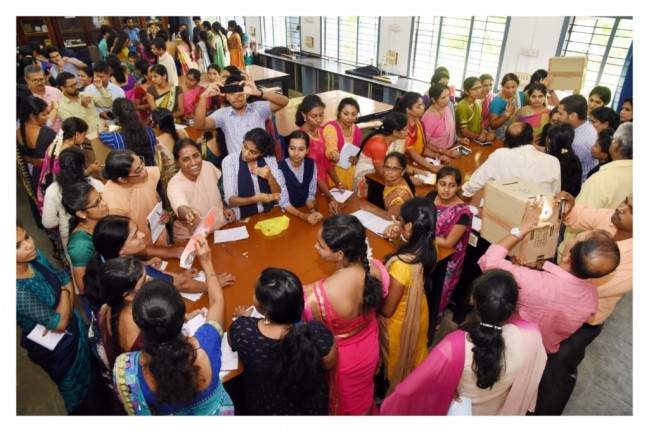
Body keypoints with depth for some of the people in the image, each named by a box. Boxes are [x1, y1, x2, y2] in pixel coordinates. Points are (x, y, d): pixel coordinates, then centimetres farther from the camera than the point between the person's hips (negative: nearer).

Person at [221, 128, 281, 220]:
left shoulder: (270, 159, -1)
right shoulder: (229, 161, -8)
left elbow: (278, 195, -1)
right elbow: (230, 200, -11)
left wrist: (270, 178, -19)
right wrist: (255, 199, -26)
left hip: (269, 215, 2)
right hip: (243, 218, -2)